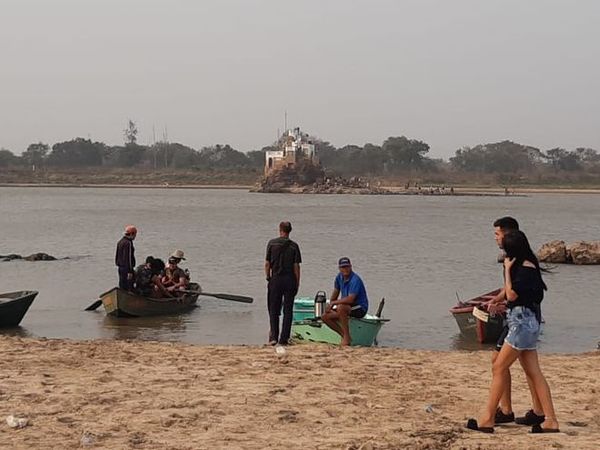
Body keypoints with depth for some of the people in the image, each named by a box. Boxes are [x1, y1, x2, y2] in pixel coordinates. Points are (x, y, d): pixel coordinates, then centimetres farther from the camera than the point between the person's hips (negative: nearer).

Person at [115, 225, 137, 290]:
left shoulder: (120, 242, 13)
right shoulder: (128, 243, -17)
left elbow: (117, 255, 20)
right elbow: (128, 257, -21)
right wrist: (130, 271, -21)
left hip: (120, 267, 10)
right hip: (127, 268, -10)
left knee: (122, 286, 14)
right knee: (129, 287, -8)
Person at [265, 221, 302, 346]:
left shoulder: (272, 243, -1)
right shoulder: (294, 246, -1)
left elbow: (267, 263, -2)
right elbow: (296, 266, -3)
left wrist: (268, 278, 9)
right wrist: (297, 283, 4)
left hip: (275, 279, 0)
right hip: (290, 280, 0)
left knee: (273, 309, 9)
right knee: (288, 310, 6)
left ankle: (273, 336, -1)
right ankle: (284, 339, 5)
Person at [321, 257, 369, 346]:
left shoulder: (355, 280, -23)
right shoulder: (339, 277, 2)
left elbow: (350, 299, -32)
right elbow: (336, 292, 19)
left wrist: (334, 303, -23)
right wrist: (330, 305, 9)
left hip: (360, 308, -8)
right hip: (347, 307, 8)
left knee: (340, 307, -37)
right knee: (325, 316, -3)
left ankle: (347, 338, -26)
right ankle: (344, 336, 7)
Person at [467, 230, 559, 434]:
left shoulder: (526, 268, -15)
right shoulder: (524, 267, 15)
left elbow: (511, 295, -17)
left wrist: (507, 270, -12)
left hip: (523, 322, -10)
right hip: (524, 322, 10)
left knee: (499, 368, -6)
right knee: (534, 373, 6)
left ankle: (487, 419, -3)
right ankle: (550, 420, 5)